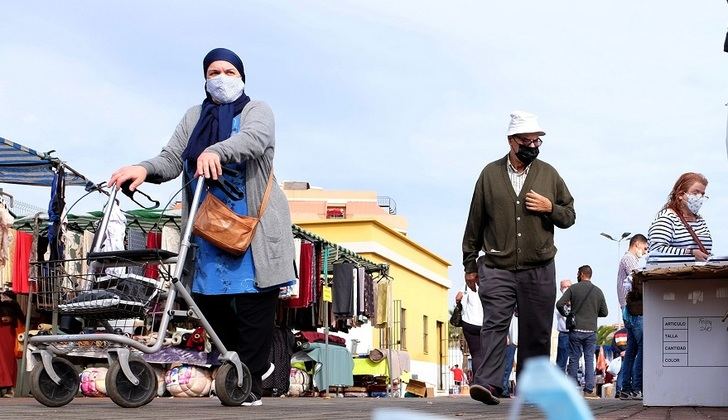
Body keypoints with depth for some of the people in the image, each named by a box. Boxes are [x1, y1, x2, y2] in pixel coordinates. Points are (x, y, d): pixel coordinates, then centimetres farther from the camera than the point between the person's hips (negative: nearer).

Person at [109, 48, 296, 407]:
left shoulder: (256, 110, 6)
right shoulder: (193, 117, 19)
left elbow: (255, 139, -18)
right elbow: (172, 160, 7)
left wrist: (216, 151, -38)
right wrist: (145, 169, -16)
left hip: (252, 227, -4)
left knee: (254, 302, -9)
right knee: (208, 300, 1)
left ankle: (250, 382, -4)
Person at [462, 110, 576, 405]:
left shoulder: (549, 174, 10)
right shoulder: (490, 174, 6)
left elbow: (569, 216, 16)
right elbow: (475, 222, 10)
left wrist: (550, 208, -6)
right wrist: (470, 264, 10)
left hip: (539, 270, 2)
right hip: (497, 269, -2)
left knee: (536, 333, 4)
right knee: (494, 325, -14)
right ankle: (488, 383, -21)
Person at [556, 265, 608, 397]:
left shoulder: (573, 288, -2)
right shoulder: (598, 291, 5)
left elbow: (559, 304, -10)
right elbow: (604, 312, 8)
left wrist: (566, 314, 8)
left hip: (576, 330, -2)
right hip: (591, 331, 2)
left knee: (574, 359, 5)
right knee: (589, 359, 5)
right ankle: (589, 388, 0)